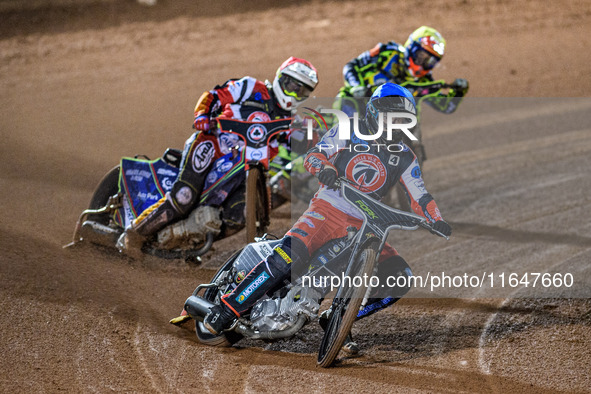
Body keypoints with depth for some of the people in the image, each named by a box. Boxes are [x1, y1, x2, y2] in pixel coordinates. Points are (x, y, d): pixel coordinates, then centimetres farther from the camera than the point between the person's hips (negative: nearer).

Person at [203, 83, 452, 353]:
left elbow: (419, 196, 11)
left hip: (363, 225, 5)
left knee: (401, 278, -11)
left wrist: (437, 221, -7)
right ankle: (225, 310, -23)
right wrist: (324, 167, -25)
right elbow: (314, 154, -2)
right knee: (289, 255, -30)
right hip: (328, 209, -5)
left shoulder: (404, 157, 11)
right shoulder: (350, 131, 2)